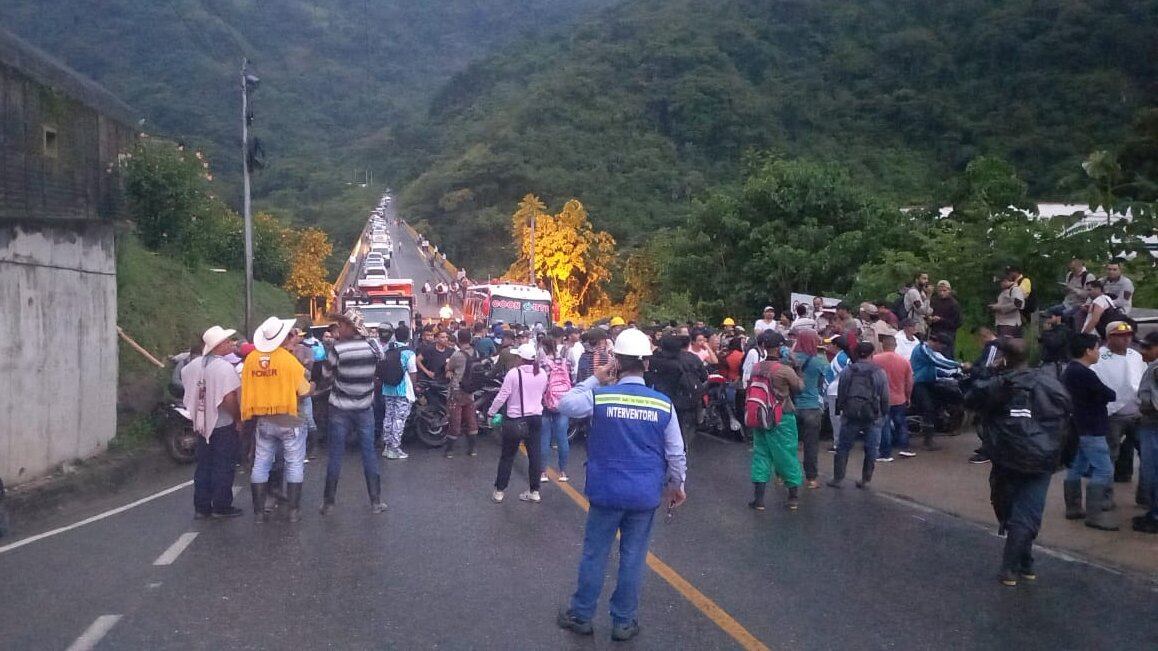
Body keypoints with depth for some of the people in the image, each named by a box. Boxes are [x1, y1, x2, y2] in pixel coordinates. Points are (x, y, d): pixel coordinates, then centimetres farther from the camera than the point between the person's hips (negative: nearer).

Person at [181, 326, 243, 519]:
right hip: (224, 424, -7)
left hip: (202, 423, 7)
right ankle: (221, 506, 10)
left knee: (203, 465, 14)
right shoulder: (224, 367, -20)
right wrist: (238, 418, -12)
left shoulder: (195, 364, 3)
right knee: (223, 467, 4)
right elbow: (229, 398, -25)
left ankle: (201, 506, 18)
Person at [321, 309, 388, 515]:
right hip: (365, 407, 2)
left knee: (335, 455, 5)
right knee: (368, 452, 8)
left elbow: (327, 373, 0)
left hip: (340, 409, -2)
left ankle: (329, 502, 12)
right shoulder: (372, 346, -8)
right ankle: (376, 501, 11)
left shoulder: (338, 349, -15)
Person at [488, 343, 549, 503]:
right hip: (536, 418, 4)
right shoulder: (542, 374, -1)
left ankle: (499, 491, 14)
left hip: (515, 420, -4)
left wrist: (491, 412, -2)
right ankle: (534, 492, 15)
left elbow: (502, 396, -13)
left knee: (507, 456, 7)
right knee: (534, 455, 9)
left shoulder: (514, 373, -15)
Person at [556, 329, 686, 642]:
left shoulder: (600, 396, -12)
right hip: (646, 495, 1)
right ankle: (623, 623, 21)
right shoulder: (663, 403, -7)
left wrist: (594, 380, 7)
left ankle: (581, 616, 25)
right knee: (633, 558, 10)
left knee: (594, 554, 13)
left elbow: (565, 405, 4)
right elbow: (676, 453, -1)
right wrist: (677, 484, 13)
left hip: (606, 491, -1)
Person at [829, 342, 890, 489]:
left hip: (850, 415, 1)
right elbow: (885, 397, 0)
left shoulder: (847, 371, 0)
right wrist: (884, 414, 12)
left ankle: (838, 478, 11)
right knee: (871, 449, 10)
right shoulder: (879, 372, -3)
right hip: (873, 416, -1)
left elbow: (840, 394, 4)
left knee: (843, 448, 10)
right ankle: (866, 480, 13)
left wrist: (839, 411, 14)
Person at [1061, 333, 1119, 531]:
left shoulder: (1069, 371, 11)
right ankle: (1095, 514, -10)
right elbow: (1109, 395, -13)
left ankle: (1073, 508, 20)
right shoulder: (1085, 374, -21)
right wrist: (1110, 394, 9)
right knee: (1104, 470, -8)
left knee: (1076, 467, 14)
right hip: (1091, 430, -10)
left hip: (1076, 427, 10)